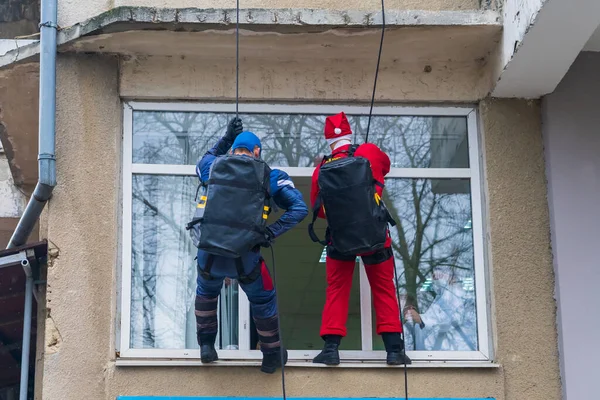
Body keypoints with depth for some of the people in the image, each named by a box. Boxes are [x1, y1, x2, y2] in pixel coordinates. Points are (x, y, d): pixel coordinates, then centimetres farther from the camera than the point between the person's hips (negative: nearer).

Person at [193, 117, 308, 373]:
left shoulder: (215, 166, 8)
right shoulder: (270, 176, 4)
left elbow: (202, 165, 35)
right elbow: (299, 208, -5)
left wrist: (225, 140, 34)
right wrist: (272, 232, -8)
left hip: (210, 252, 2)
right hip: (245, 256, -2)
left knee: (206, 292, 34)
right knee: (263, 301, 22)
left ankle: (206, 345, 34)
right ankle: (272, 357, 33)